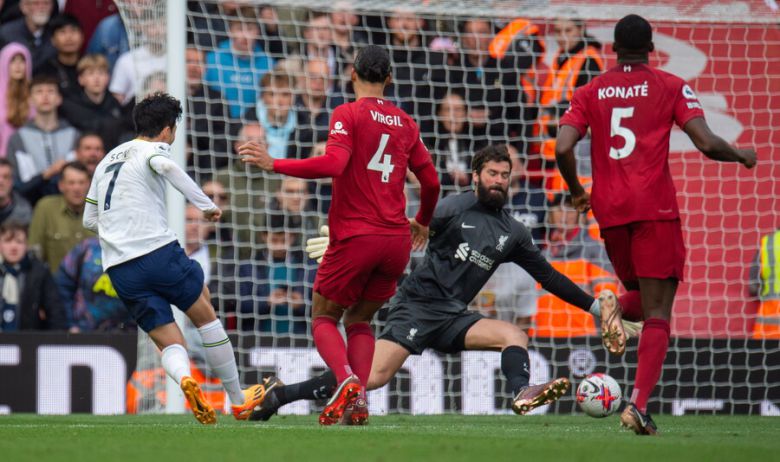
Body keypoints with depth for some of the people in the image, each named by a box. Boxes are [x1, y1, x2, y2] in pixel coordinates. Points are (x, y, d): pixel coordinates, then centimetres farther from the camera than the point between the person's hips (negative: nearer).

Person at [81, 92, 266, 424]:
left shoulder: (108, 159, 23)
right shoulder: (153, 149, 2)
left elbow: (89, 219, 26)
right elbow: (166, 166, -24)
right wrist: (206, 204, -20)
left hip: (119, 269, 5)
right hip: (159, 251, -5)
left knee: (169, 343, 5)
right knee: (205, 316, 13)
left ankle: (184, 379, -28)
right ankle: (238, 400, 16)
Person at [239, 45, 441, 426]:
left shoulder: (348, 114, -5)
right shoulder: (405, 124, 13)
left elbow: (333, 164, -20)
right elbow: (431, 181, 17)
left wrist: (273, 164, -17)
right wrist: (422, 222, 36)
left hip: (355, 238, -5)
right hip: (396, 241, 5)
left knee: (324, 318, 9)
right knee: (359, 320, 18)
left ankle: (347, 380, -20)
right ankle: (359, 401, -3)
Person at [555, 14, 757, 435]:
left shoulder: (590, 92, 11)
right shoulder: (671, 87, 3)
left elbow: (563, 149, -1)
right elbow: (707, 144, -7)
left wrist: (576, 191, 16)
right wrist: (741, 156, 13)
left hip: (609, 211, 3)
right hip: (655, 207, -3)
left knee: (641, 295, 25)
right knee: (658, 313, -4)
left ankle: (617, 310, -12)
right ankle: (638, 404, -22)